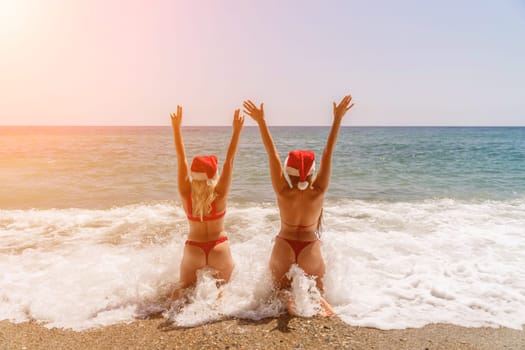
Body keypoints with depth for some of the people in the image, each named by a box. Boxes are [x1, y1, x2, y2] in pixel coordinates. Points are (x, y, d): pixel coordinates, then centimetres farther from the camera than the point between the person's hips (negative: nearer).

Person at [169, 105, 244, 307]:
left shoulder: (186, 194, -12)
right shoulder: (220, 195, -16)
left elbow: (181, 160, -12)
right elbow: (229, 161, -17)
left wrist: (176, 127, -10)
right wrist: (237, 130, -15)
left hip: (193, 248, 2)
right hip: (219, 248, -1)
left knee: (185, 285, 23)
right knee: (224, 283, 23)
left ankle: (179, 294, -14)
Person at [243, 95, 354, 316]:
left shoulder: (283, 193, -19)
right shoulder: (318, 193, -19)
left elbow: (272, 154, -19)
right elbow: (328, 154, -20)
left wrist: (261, 121, -18)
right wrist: (337, 119, -19)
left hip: (284, 246, 0)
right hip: (310, 247, 0)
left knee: (280, 287, 25)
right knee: (316, 288, 25)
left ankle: (286, 297, -10)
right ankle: (317, 300, -11)